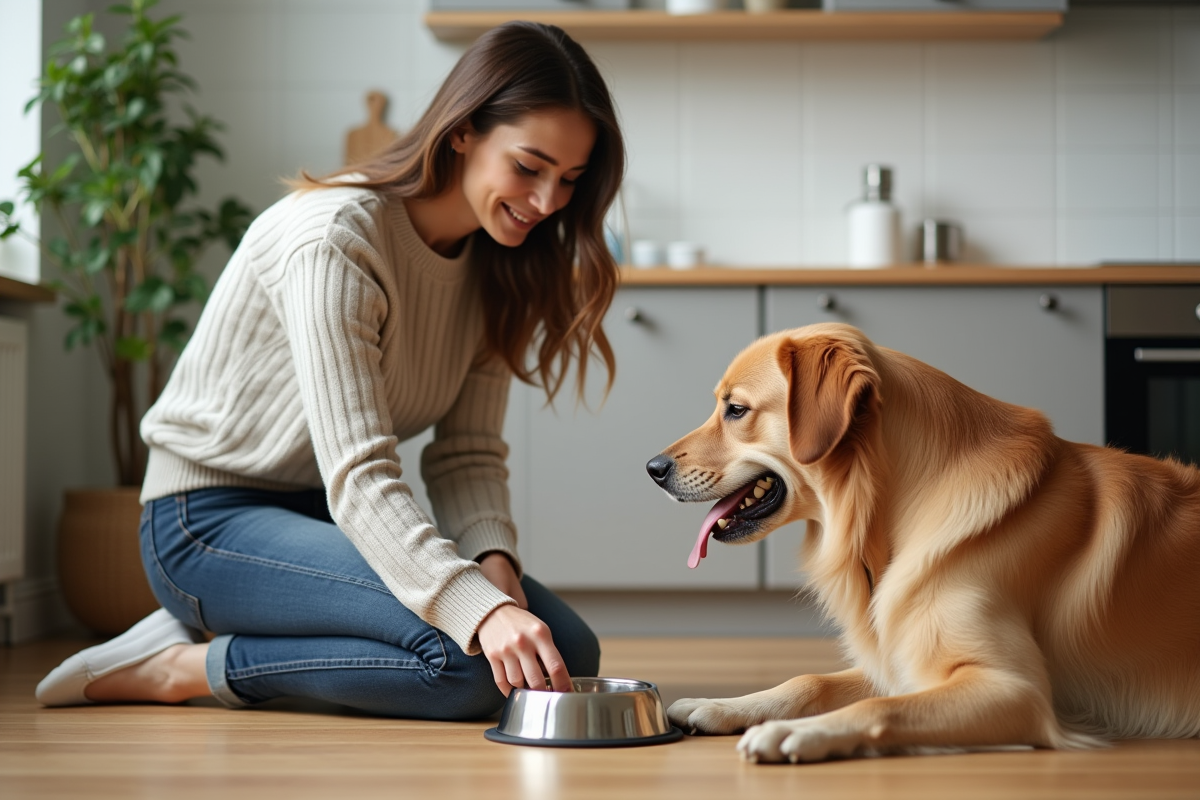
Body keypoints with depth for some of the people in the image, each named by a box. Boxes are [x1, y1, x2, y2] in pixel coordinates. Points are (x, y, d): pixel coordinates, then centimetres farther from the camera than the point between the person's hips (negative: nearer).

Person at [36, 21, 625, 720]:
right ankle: (179, 667, -11)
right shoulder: (334, 242, -24)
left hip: (326, 517, 9)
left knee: (566, 652, -8)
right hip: (211, 522, -9)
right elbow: (358, 476, -31)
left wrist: (495, 563, -21)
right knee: (471, 658, -28)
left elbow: (469, 453, 0)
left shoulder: (498, 265, 2)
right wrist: (482, 608, -44)